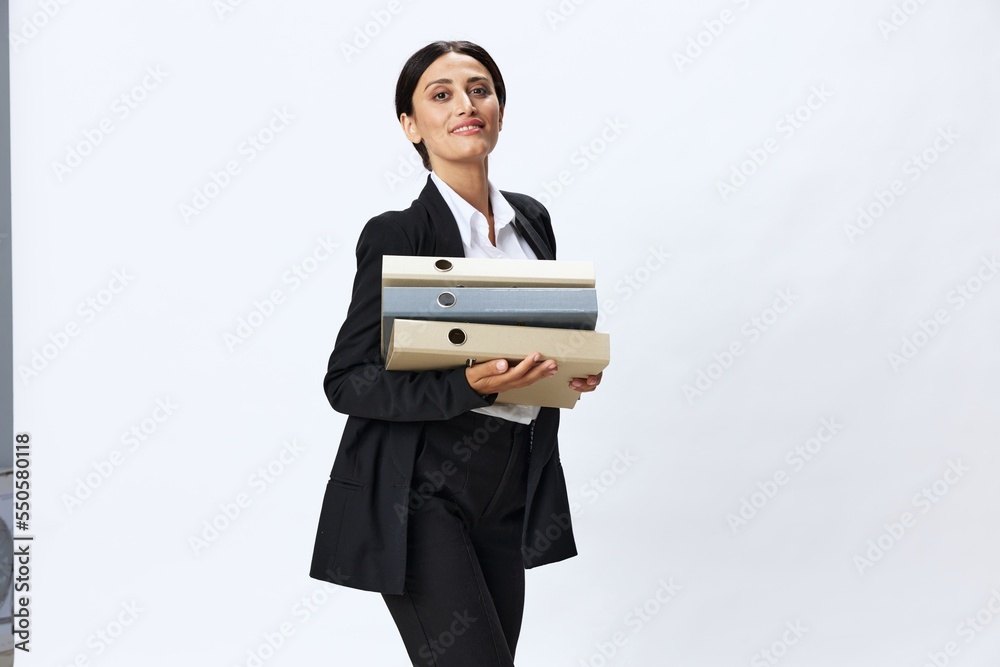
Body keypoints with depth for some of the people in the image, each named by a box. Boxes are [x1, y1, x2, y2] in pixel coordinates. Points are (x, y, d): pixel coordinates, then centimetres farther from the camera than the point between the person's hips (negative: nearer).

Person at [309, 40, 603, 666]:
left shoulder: (532, 219, 9)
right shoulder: (396, 234, -11)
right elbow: (346, 381, -12)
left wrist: (575, 368, 0)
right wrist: (468, 386, -25)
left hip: (509, 493, 7)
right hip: (417, 495, -6)